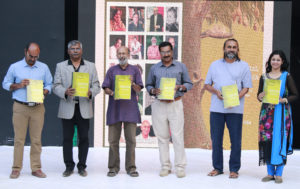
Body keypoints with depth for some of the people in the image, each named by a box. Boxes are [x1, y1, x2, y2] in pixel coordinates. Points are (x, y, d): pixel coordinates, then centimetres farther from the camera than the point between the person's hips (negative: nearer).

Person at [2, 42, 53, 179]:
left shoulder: (44, 68, 9)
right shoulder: (14, 67, 5)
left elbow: (49, 85, 12)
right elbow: (5, 84, 9)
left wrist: (44, 92, -9)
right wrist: (18, 85, -9)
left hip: (38, 107, 1)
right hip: (20, 107, -1)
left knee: (36, 139, 3)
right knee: (19, 139, -1)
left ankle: (36, 168, 9)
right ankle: (16, 168, 7)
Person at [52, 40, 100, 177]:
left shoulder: (91, 66, 12)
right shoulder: (60, 66, 10)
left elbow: (96, 85, 8)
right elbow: (56, 86, 4)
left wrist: (91, 92, -14)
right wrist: (65, 92, -17)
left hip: (84, 108, 1)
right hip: (67, 108, 0)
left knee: (84, 138, 3)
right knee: (67, 138, 3)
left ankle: (82, 166, 13)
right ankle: (69, 166, 14)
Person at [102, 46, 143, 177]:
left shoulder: (134, 70, 11)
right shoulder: (112, 70, 13)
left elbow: (139, 90, 6)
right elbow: (105, 88, 8)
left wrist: (132, 83, -14)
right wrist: (111, 93, -14)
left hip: (130, 108, -1)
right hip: (114, 108, 1)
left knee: (131, 139, -1)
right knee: (113, 140, 1)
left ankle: (131, 167, 6)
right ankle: (113, 167, 9)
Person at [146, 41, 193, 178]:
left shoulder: (181, 67, 8)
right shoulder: (154, 68, 11)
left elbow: (189, 84, 10)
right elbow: (148, 85, 16)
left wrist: (180, 87, -10)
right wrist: (154, 90, -5)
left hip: (175, 104, -1)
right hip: (159, 105, 2)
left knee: (178, 136, -6)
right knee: (162, 136, 3)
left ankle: (180, 167, -1)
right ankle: (165, 166, 11)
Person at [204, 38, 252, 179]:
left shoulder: (243, 66, 7)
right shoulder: (215, 65, 12)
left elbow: (246, 87, 3)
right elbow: (207, 85, 13)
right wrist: (216, 92, -7)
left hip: (235, 109, -2)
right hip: (216, 108, 2)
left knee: (235, 140, 1)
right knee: (216, 139, 6)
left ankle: (234, 169, 11)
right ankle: (217, 167, 18)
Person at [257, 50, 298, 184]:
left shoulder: (287, 76, 3)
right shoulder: (264, 77, 10)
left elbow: (295, 95, 4)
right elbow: (259, 95, 13)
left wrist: (284, 100, -13)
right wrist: (260, 96, -9)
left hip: (281, 112, -2)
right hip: (267, 112, 2)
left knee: (280, 141, -5)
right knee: (267, 141, 0)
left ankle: (279, 174, 3)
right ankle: (270, 173, 10)